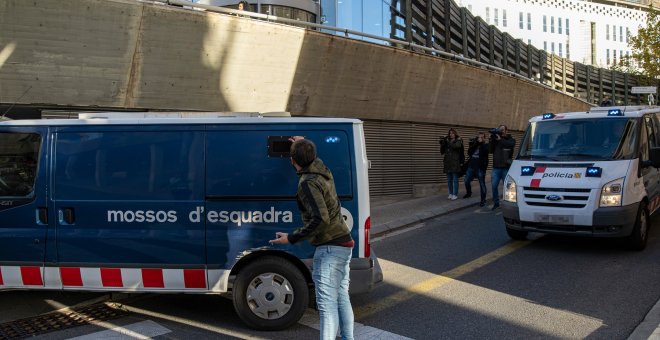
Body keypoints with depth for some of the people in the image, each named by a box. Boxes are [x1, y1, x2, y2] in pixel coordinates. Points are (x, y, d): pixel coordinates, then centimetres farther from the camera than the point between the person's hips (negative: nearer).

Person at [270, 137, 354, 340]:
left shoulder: (308, 183, -19)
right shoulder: (321, 170, 7)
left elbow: (321, 219, -27)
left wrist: (292, 238, -20)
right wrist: (303, 145, 44)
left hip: (330, 248, -10)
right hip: (344, 243, 10)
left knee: (327, 302, -9)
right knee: (341, 297, 18)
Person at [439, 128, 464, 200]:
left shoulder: (458, 141, 3)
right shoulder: (447, 141, 13)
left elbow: (456, 146, -20)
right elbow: (442, 152, 11)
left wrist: (448, 142, -20)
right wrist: (442, 144, -3)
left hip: (455, 163, -5)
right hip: (447, 163, 5)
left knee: (455, 179, -4)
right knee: (449, 180, 8)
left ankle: (455, 194, 0)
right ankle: (450, 194, 16)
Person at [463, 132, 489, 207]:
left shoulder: (485, 145, 2)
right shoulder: (474, 144, 14)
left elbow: (485, 151, -18)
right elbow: (469, 152, -1)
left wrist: (481, 143, -14)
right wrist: (475, 143, -7)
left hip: (480, 167, -5)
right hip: (471, 166, 5)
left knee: (482, 184, -1)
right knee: (466, 180, 10)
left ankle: (483, 200, 5)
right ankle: (468, 192, 36)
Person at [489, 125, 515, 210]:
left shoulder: (511, 140, 3)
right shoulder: (495, 140, 13)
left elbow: (511, 145, -20)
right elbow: (490, 150, 4)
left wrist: (500, 139, -18)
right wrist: (492, 140, -6)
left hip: (506, 168, -3)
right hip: (496, 167, 3)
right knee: (494, 186, -1)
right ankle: (496, 203, 11)